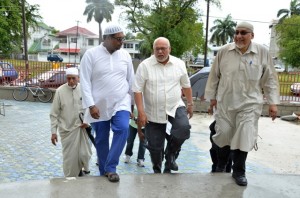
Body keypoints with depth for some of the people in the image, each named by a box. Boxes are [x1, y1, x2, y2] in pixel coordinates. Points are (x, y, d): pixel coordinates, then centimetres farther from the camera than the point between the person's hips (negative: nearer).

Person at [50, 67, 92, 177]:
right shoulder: (60, 91, -8)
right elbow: (54, 113, -4)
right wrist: (53, 131, -5)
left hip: (82, 127, 1)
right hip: (67, 129, -1)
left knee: (84, 153, 2)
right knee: (69, 156, 5)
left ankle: (81, 168, 35)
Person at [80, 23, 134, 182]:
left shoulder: (125, 55, 3)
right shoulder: (91, 54, -6)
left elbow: (131, 81, 9)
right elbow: (85, 82, -9)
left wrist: (133, 103, 11)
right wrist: (90, 105, -15)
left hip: (121, 103, 2)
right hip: (99, 105, -1)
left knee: (122, 129, -22)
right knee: (101, 140, 8)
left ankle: (110, 168, -8)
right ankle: (103, 172, 27)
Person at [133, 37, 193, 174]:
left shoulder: (179, 64, 0)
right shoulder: (145, 66, -10)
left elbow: (186, 85, 10)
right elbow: (137, 90, -11)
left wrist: (190, 104, 12)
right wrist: (141, 112, -16)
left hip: (175, 107, 2)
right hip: (153, 112, -1)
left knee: (183, 128, -26)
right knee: (155, 146, 7)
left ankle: (170, 153, 4)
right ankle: (157, 171, 34)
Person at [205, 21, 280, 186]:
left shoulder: (262, 52, -4)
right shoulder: (224, 51, -3)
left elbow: (270, 79, 0)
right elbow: (214, 75, 5)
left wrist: (273, 102, -2)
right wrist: (212, 96, 7)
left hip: (249, 104, -1)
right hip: (225, 102, 1)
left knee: (244, 137, -1)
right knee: (223, 134, 9)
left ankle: (238, 171, 19)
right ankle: (221, 164, 36)